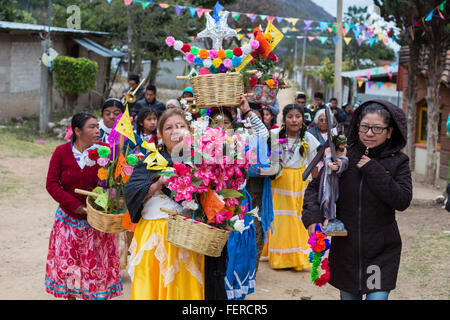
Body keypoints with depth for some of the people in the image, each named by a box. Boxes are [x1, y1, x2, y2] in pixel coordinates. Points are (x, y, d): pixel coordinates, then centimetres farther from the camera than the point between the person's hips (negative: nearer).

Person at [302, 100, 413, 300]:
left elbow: (403, 201, -16)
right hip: (345, 249, 2)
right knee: (348, 295, 15)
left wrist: (372, 170, -20)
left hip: (382, 253, -2)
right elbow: (315, 187, 4)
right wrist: (312, 217, -13)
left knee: (377, 296, -8)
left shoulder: (398, 161, -5)